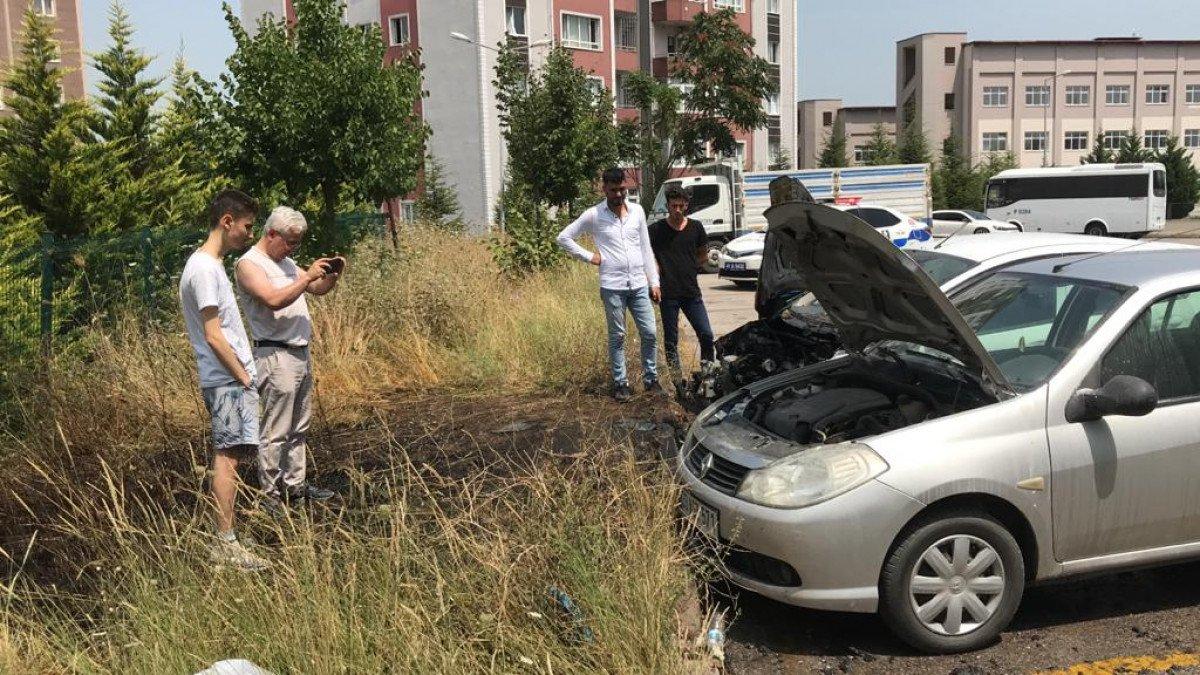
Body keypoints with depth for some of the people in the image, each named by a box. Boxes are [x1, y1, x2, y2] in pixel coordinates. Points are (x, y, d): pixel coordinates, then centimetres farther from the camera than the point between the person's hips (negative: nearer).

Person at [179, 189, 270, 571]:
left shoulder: (210, 265, 17)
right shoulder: (205, 269, -14)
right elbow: (214, 336, -19)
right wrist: (244, 377, -13)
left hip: (230, 380, 10)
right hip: (227, 380, -10)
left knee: (226, 456, 11)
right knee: (227, 456, -9)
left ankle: (224, 539, 17)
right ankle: (225, 543, -6)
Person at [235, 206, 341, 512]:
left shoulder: (286, 263, 17)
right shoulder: (248, 264, -10)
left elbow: (318, 289, 21)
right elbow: (274, 300, -25)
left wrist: (331, 276, 1)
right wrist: (307, 277, -21)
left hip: (300, 353, 9)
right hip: (275, 357, -9)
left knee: (298, 429, 15)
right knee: (275, 433, -5)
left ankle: (296, 485, 24)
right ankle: (270, 496, 2)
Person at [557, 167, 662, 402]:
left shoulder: (637, 211, 8)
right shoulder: (593, 215, -2)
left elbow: (646, 248, 11)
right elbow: (563, 237, 1)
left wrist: (654, 281, 8)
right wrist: (589, 256, -4)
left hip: (639, 284, 3)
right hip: (612, 286, -3)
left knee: (649, 333, 3)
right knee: (617, 336, 5)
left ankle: (651, 379, 18)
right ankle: (620, 383, 14)